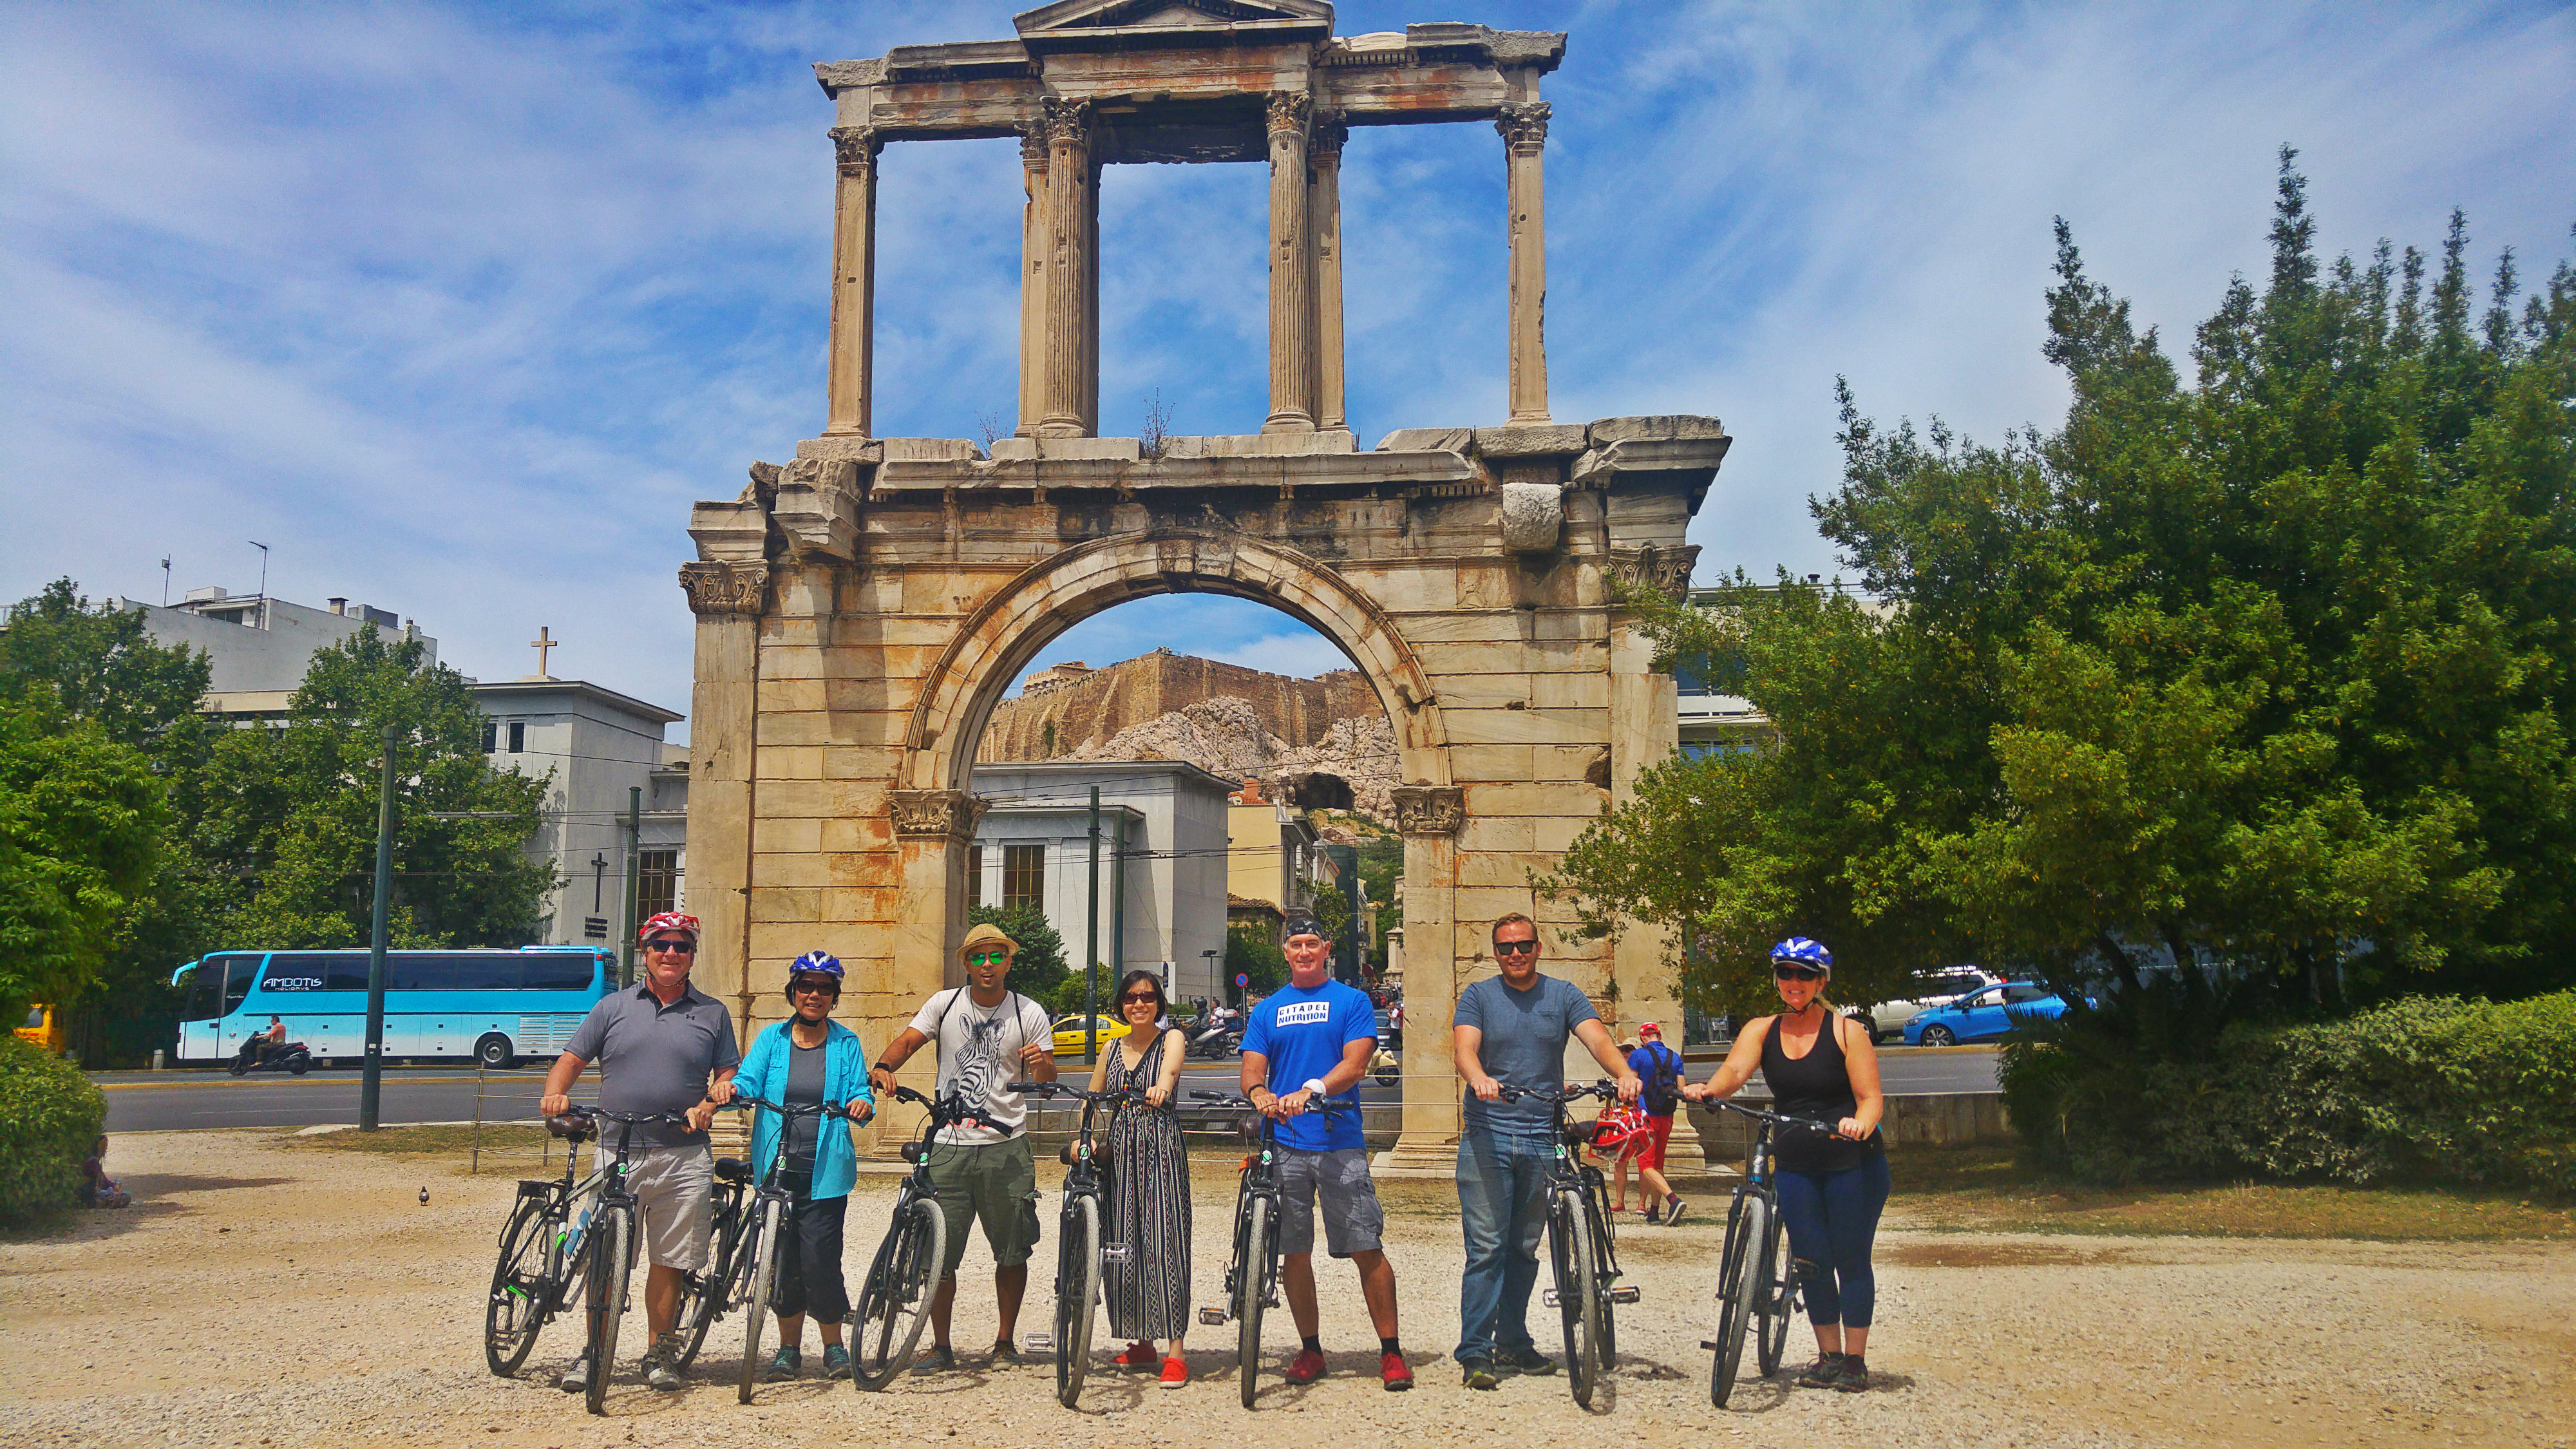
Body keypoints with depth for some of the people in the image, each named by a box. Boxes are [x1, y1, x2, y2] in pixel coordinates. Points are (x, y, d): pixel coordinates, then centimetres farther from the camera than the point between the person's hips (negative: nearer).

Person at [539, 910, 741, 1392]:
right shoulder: (613, 1007, 11)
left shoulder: (713, 1014, 12)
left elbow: (729, 1076, 11)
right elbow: (570, 1061, 10)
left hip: (684, 1157, 0)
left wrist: (710, 1103, -9)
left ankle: (660, 1353, 16)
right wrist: (555, 1095, -10)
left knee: (670, 1260, 3)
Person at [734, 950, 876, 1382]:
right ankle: (789, 1347, 22)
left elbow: (860, 1094, 4)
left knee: (819, 1258, -8)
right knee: (782, 1260, 5)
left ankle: (834, 1345, 11)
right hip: (777, 1166, 2)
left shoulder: (846, 1044, 7)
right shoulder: (771, 1038, 10)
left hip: (826, 1170, -2)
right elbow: (749, 1080, 0)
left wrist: (863, 1104, -18)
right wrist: (730, 1088, -21)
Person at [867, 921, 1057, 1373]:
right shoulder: (944, 1004, 5)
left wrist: (1042, 1064, -19)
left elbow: (1047, 1084, 4)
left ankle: (1005, 1341, 22)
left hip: (1006, 1148, 0)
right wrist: (883, 1067, -24)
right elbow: (908, 1040, -3)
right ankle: (941, 1348, 14)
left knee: (1012, 1252, 5)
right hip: (949, 1146, 0)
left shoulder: (1029, 1014, 3)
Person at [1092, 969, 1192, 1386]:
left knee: (1165, 1244, -9)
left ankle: (1176, 1351, -7)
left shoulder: (1171, 1038, 0)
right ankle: (1140, 1342, 19)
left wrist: (1161, 1086, -46)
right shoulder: (1112, 1050, 15)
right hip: (1120, 1151, 5)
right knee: (1120, 1247, 5)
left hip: (1161, 1149, -5)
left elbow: (1170, 1065, -23)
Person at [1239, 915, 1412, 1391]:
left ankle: (1391, 1352, 4)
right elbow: (1252, 1071, 6)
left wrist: (1311, 1089, -24)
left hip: (1340, 1142, -3)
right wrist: (1261, 1094, -18)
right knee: (1294, 1252, 7)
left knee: (1367, 1250, -6)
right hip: (1284, 1144, 3)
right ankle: (1310, 1350, 20)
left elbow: (1355, 1065, -7)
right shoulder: (1267, 1010, 14)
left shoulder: (1352, 1001, 6)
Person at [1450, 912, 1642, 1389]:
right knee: (1486, 1247, -6)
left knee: (1524, 1248, 11)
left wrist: (1624, 1072, -27)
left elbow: (1597, 1038, -6)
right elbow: (1464, 1046, -11)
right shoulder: (1478, 996, 4)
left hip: (1543, 1139, 2)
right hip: (1487, 1136, -2)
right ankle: (1475, 1351, -3)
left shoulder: (1563, 995, 9)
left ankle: (1513, 1343, 23)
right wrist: (1479, 1078, -34)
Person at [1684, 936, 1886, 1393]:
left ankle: (1855, 1361, 11)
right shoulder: (1762, 1031, 4)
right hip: (1795, 1164, 3)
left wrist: (1859, 1123, -32)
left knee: (1851, 1260, 0)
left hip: (1853, 1162, -3)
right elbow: (1735, 1069, -14)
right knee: (1811, 1261, 3)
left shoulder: (1845, 1031, -5)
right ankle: (1828, 1356, 17)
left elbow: (1871, 1097, -9)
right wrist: (1707, 1089, -36)